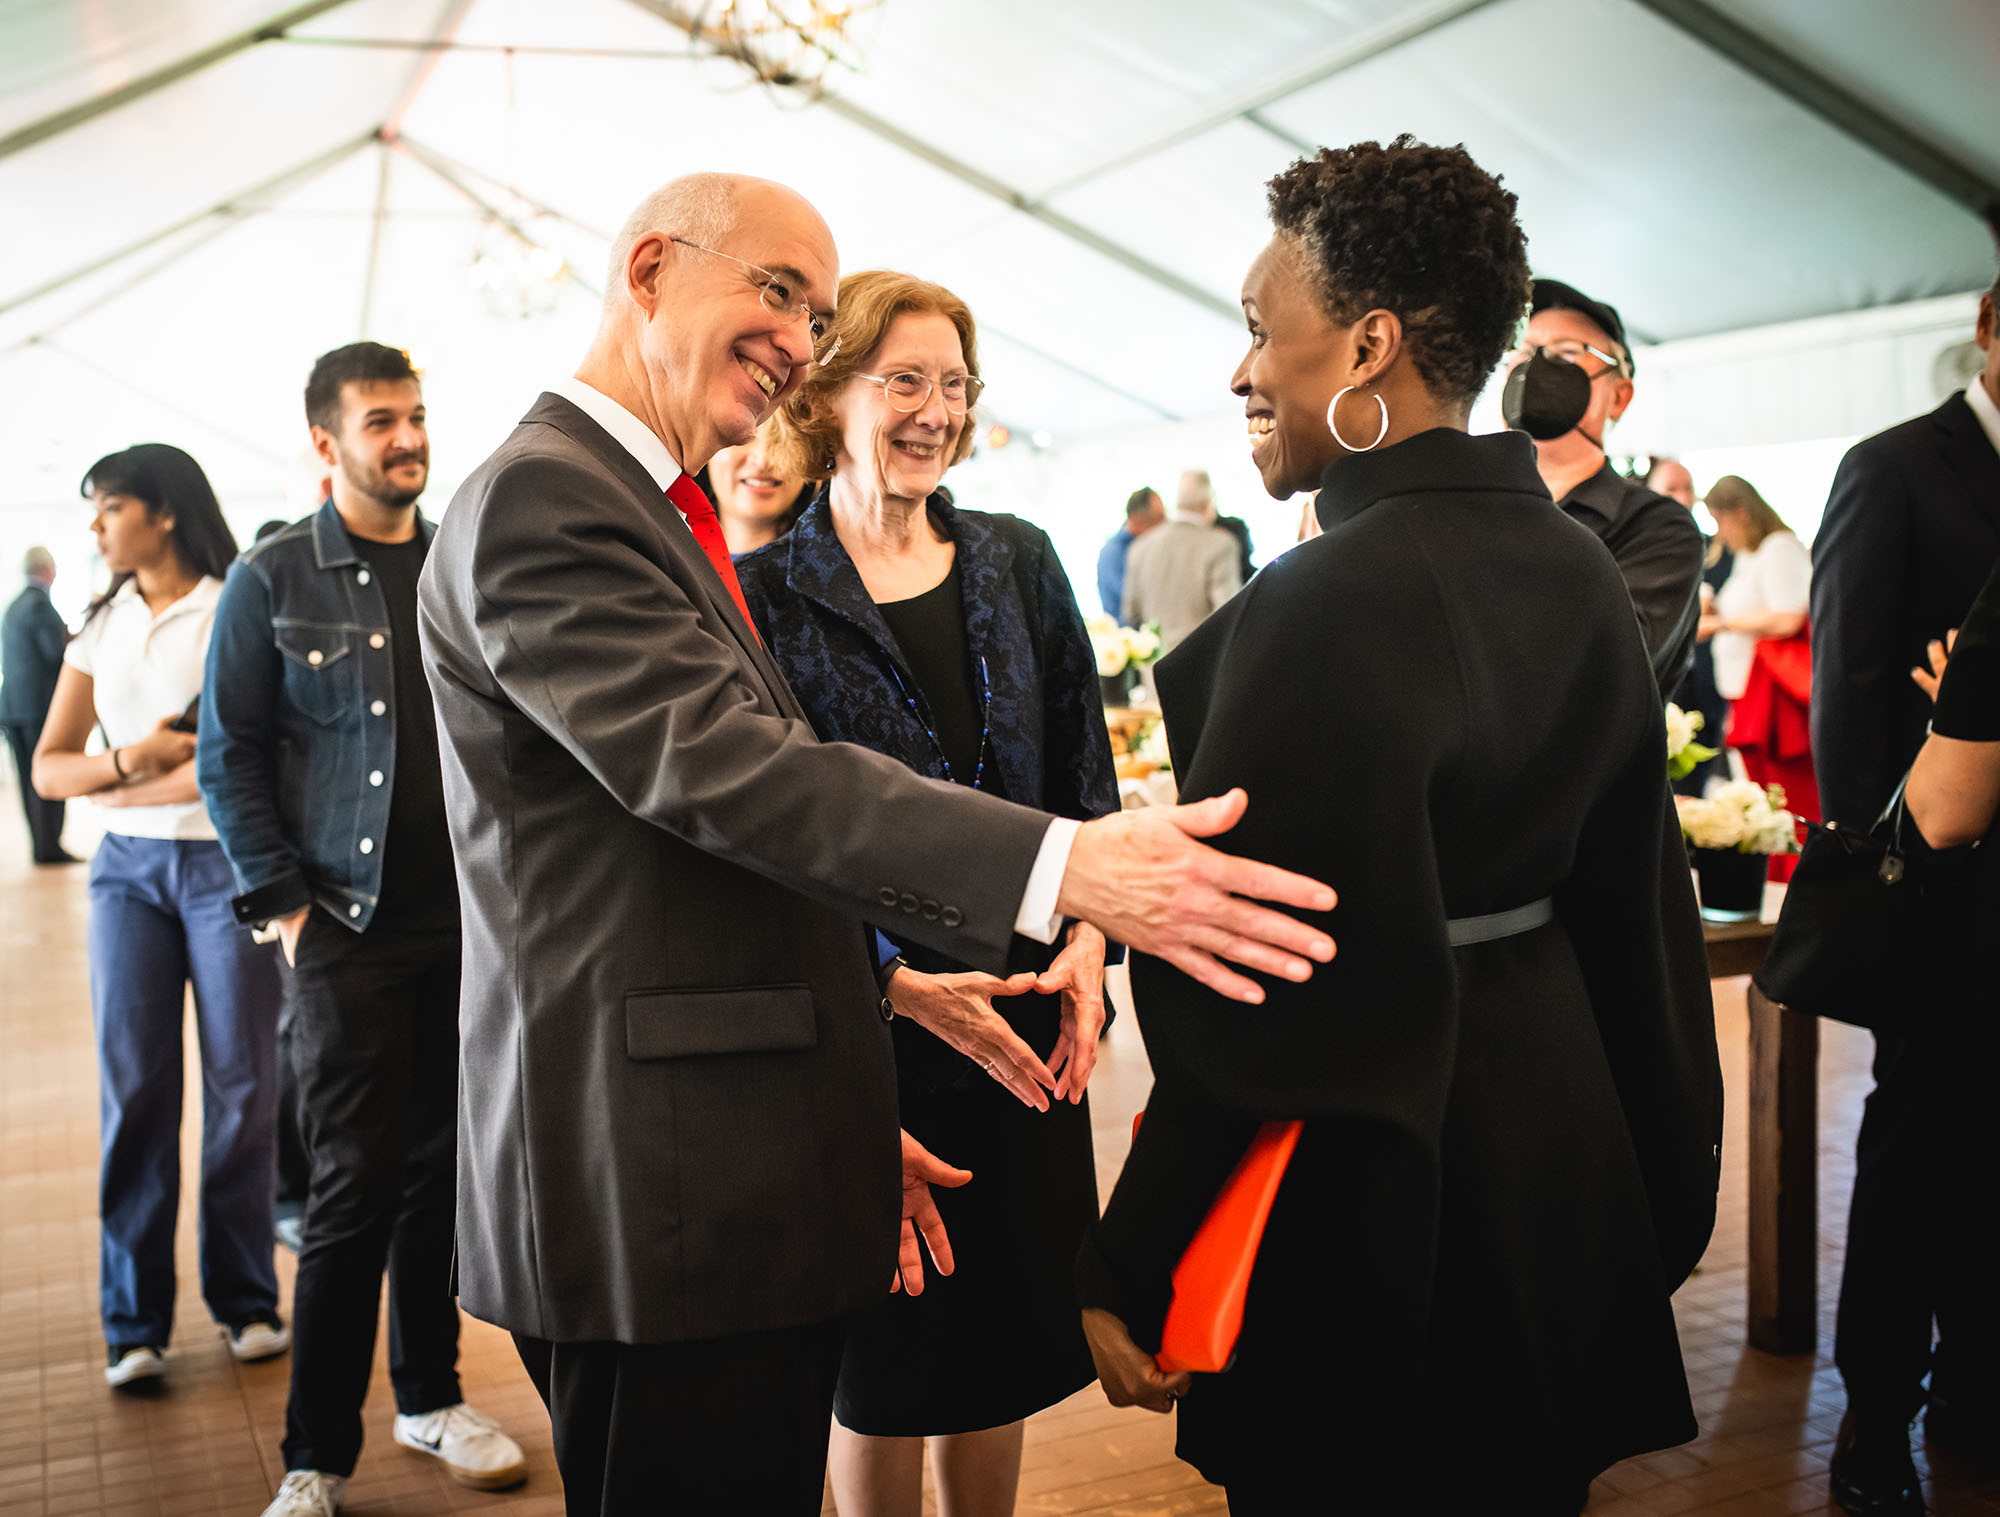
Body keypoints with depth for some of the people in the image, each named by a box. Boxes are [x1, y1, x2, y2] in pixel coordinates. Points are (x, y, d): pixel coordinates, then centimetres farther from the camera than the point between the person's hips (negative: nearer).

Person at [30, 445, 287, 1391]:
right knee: (133, 1090, 1)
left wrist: (122, 785, -6)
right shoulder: (99, 628, 13)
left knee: (241, 1087, 0)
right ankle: (135, 1322, 10)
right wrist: (127, 760, -9)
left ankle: (245, 1301, 15)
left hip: (228, 863, -4)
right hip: (129, 869, 4)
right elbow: (48, 768, 10)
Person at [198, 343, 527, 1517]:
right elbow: (231, 757, 1)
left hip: (474, 923, 3)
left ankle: (431, 1394, 28)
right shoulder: (272, 581, 1)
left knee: (445, 1168, 10)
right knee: (357, 1184, -1)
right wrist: (284, 903, -6)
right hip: (349, 930, -3)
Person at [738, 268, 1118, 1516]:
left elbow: (1085, 775, 8)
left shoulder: (1017, 563, 7)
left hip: (1025, 1021, 4)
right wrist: (899, 984, -17)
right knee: (885, 1359, 10)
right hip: (869, 1030, -3)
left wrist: (1086, 940, -6)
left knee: (1008, 1331, 16)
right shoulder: (764, 596, -5)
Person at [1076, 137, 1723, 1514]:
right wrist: (1666, 1182, 21)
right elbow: (1635, 898, 10)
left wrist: (1133, 1272, -15)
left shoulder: (1336, 599, -23)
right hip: (1564, 1153, 8)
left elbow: (1257, 989, -24)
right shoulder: (1577, 566, 3)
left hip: (1370, 1189, -8)